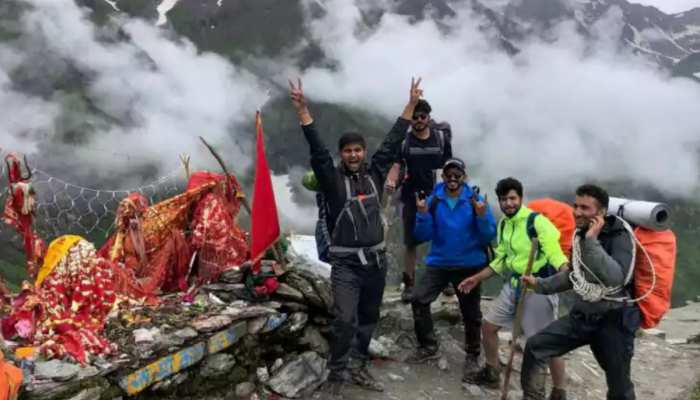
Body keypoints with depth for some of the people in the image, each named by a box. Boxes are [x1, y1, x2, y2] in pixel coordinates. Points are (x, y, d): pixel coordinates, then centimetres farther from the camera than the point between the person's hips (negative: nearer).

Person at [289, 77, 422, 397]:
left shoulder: (374, 174, 7)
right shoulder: (332, 178, -3)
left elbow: (391, 143, 8)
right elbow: (317, 149, -13)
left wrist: (411, 105, 9)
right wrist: (302, 109, -22)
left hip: (376, 260, 5)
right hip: (346, 264, -5)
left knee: (368, 319, 14)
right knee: (345, 321, -14)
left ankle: (358, 368, 29)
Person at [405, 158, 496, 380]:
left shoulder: (476, 201, -8)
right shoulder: (433, 200, -4)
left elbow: (488, 237, -10)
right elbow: (423, 236, -5)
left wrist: (482, 216, -26)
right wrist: (423, 215, -21)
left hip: (469, 265, -1)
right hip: (439, 263, 2)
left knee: (471, 312, 9)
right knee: (419, 300, -9)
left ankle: (472, 355, 28)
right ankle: (428, 347, 9)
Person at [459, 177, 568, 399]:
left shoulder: (537, 221, -17)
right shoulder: (503, 225, 7)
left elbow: (555, 252, -27)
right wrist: (477, 278, 19)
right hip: (513, 285, 8)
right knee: (488, 326, 14)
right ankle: (491, 374, 34)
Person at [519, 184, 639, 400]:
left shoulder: (620, 237, -15)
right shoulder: (580, 235, 4)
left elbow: (615, 278, -33)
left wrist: (592, 241, -31)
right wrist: (540, 285, 12)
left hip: (613, 320, -6)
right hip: (581, 315, 6)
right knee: (535, 347, -4)